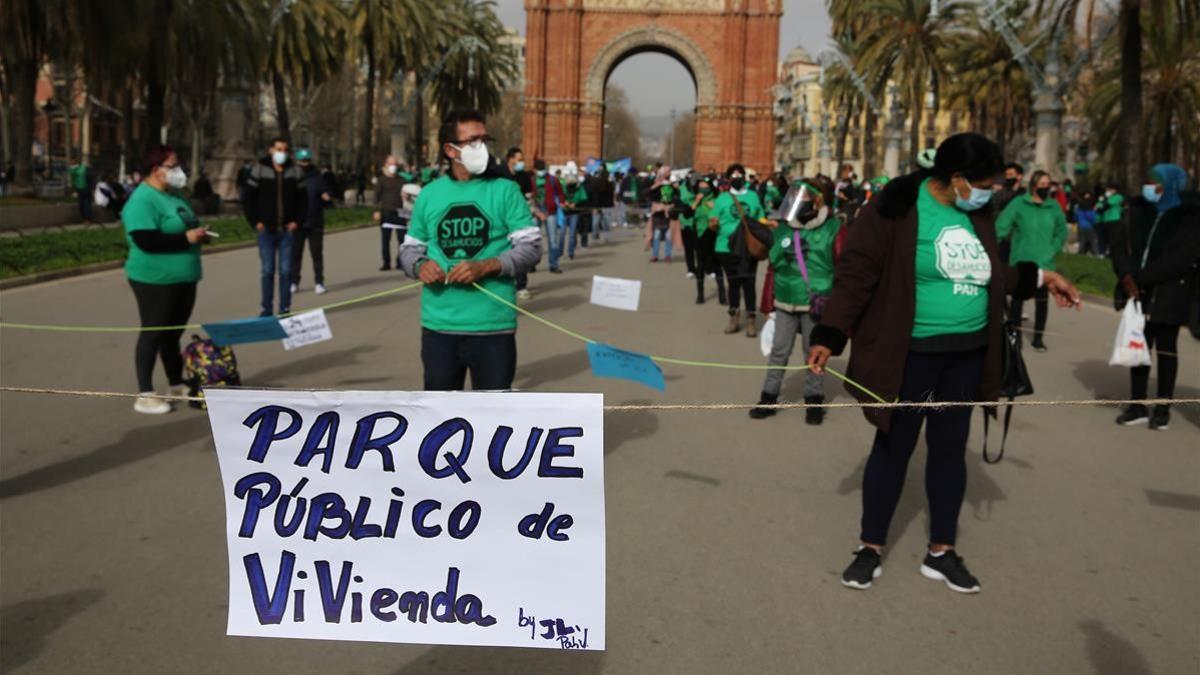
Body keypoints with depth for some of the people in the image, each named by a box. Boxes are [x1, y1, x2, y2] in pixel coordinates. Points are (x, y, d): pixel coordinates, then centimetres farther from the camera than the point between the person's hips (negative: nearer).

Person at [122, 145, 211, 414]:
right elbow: (146, 240, -27)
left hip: (183, 278, 8)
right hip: (155, 279, -8)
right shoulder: (143, 200, -17)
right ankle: (144, 395, 5)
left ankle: (178, 386, 28)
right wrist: (186, 238, -22)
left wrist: (198, 234, 1)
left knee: (173, 332, 17)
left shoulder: (176, 194, 11)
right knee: (153, 333, -2)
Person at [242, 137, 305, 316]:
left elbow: (301, 198, 9)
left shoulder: (294, 172, 4)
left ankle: (285, 308, 11)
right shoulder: (259, 170, -1)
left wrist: (297, 221, -2)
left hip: (287, 229, 1)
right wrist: (255, 222, -6)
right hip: (266, 229, -1)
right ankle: (266, 308, 12)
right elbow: (249, 198, 2)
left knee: (285, 270, 2)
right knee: (267, 270, 4)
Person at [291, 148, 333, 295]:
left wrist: (327, 199, -20)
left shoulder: (319, 178, 2)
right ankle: (294, 282, 14)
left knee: (317, 253, 3)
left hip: (315, 223, -1)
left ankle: (319, 282, 10)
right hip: (296, 223, 1)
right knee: (295, 253, 6)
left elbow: (328, 202, 3)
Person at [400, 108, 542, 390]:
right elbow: (410, 247, 15)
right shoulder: (429, 194, 7)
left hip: (492, 325, -2)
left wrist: (486, 267, -18)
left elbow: (531, 246, -4)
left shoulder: (504, 190, -1)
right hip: (438, 324, 3)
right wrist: (419, 266, -8)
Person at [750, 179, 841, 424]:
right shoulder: (784, 227, 7)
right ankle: (769, 396, 17)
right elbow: (772, 261, 16)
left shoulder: (833, 226, -6)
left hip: (815, 303, -4)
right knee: (779, 351, 8)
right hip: (785, 301, 4)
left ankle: (814, 399, 19)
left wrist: (827, 295, -13)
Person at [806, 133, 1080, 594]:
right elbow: (856, 275, -16)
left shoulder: (976, 215, 8)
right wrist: (830, 336, -21)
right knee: (894, 446, 4)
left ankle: (941, 552, 26)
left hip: (967, 354, 7)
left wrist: (1039, 277, 20)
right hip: (910, 355, -6)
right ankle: (871, 549, 19)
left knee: (950, 446, 13)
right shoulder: (895, 210, -14)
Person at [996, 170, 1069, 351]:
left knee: (1042, 300, 7)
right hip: (1021, 261, -3)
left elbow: (1062, 231, 13)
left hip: (1044, 263, 3)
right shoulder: (1019, 203, -8)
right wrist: (1012, 241, -15)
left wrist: (1053, 249, 4)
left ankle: (1038, 337, 17)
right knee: (1018, 298, 4)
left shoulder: (1054, 206, 4)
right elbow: (1001, 226, -12)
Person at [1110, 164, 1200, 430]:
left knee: (1166, 348, 4)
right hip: (1138, 291, 4)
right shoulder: (1139, 208, 7)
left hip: (1170, 293, -4)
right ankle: (1138, 405, 14)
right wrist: (1127, 276, -15)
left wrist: (1141, 278, -18)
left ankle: (1163, 408, 12)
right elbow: (1121, 240, 1)